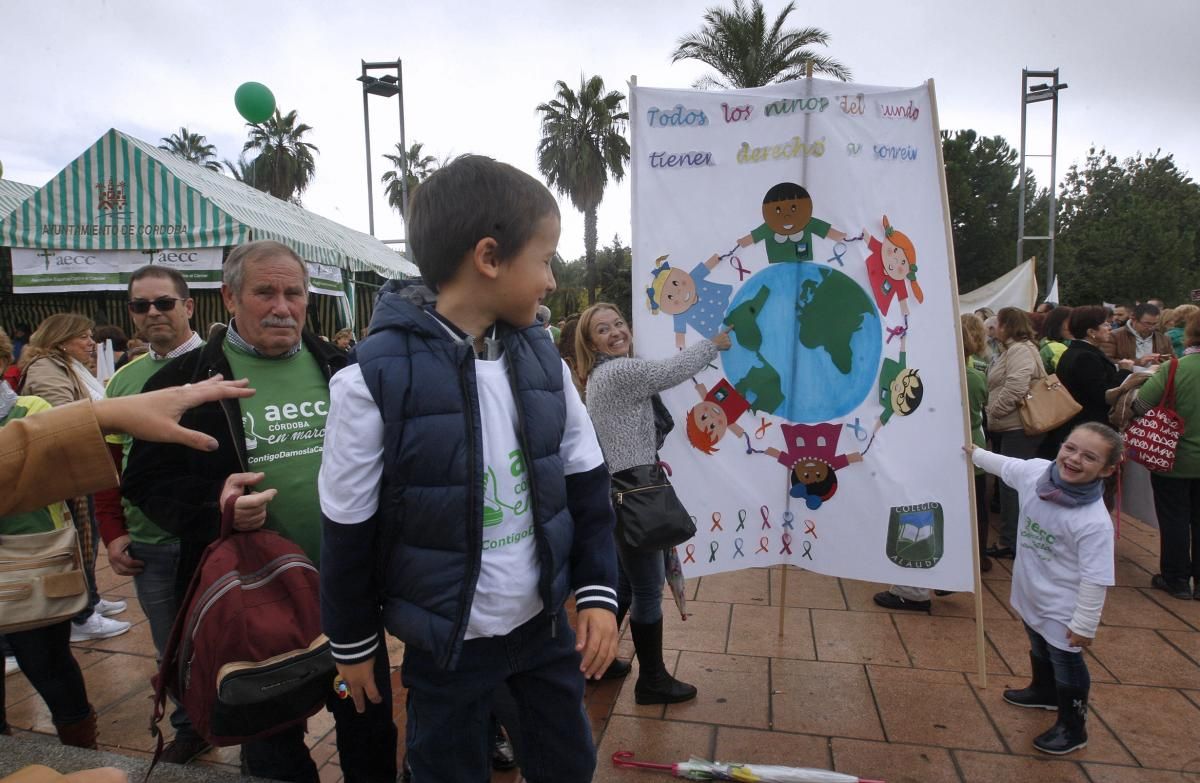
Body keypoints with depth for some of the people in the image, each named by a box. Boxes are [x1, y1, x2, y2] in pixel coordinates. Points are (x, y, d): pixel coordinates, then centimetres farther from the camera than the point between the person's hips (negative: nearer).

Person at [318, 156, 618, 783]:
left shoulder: (541, 357, -5)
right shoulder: (374, 378, -20)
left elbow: (586, 486, 3)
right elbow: (348, 531, -10)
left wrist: (597, 590, 0)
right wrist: (353, 642, 0)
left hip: (546, 621, 4)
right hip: (447, 639, -4)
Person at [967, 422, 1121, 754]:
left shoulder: (1095, 522, -33)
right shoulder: (1036, 471, -16)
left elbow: (1095, 578, -27)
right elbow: (1005, 466, 8)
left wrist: (1084, 624, -20)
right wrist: (974, 453, 23)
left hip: (1062, 608, -7)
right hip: (1031, 593, 7)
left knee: (1066, 665, 14)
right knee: (1039, 649, 32)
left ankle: (1073, 729, 37)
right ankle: (1044, 692, 59)